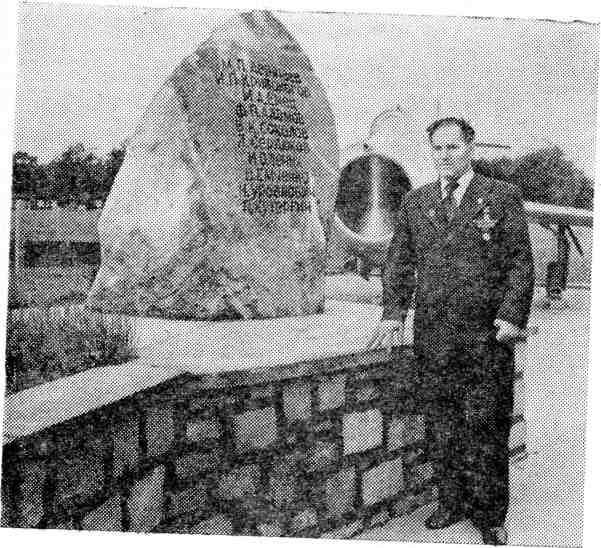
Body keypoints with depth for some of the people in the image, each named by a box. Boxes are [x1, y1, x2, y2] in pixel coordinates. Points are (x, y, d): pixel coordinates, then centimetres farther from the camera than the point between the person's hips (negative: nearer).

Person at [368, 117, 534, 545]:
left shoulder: (503, 197, 3)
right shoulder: (414, 202, 12)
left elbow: (521, 263, 0)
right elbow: (399, 264, 13)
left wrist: (511, 316, -10)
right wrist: (393, 314, 2)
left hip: (486, 336, -3)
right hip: (432, 335, 3)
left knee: (486, 427, 3)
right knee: (441, 425, 10)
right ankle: (451, 503, 26)